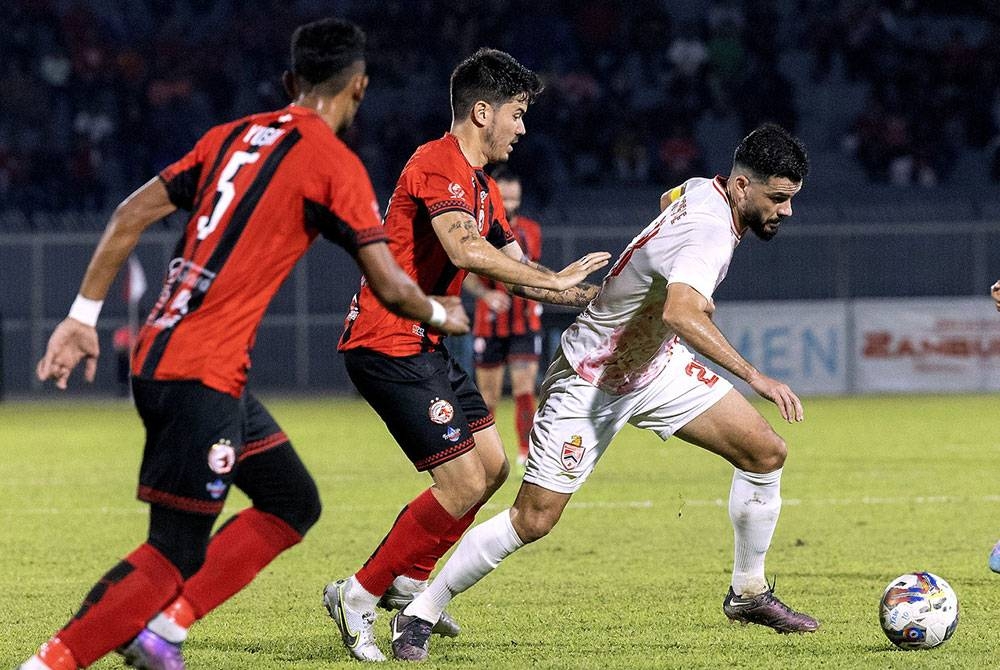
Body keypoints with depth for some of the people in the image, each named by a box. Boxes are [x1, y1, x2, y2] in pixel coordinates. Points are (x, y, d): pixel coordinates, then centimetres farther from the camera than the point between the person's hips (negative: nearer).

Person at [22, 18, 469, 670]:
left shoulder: (234, 135, 15)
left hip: (158, 352, 8)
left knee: (294, 504, 16)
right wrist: (442, 314, 18)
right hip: (204, 373, -8)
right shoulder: (335, 163, -6)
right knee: (175, 555, -6)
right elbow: (391, 288, -3)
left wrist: (83, 317, 15)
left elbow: (130, 215, 13)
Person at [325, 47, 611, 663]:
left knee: (491, 466, 15)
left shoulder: (483, 185, 17)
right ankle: (359, 595, -1)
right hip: (389, 346, -11)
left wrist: (588, 298, 8)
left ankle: (405, 581, 25)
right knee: (464, 485, -11)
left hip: (424, 344, 11)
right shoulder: (438, 164, -16)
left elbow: (515, 268, 20)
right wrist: (555, 280, -27)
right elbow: (465, 250, -32)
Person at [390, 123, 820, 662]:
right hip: (592, 381, -9)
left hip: (658, 363, 9)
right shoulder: (709, 234, -32)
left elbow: (668, 200, 22)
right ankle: (418, 617, 6)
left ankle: (748, 593, 16)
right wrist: (755, 377, -54)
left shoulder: (702, 190, -5)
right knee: (533, 520, -9)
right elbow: (680, 314, -52)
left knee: (765, 453, 0)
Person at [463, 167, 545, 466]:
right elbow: (466, 276, -6)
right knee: (488, 395, 5)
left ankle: (527, 451, -14)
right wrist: (486, 294, -23)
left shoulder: (531, 230, 7)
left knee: (524, 390, -12)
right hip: (489, 326, -1)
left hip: (525, 326, 1)